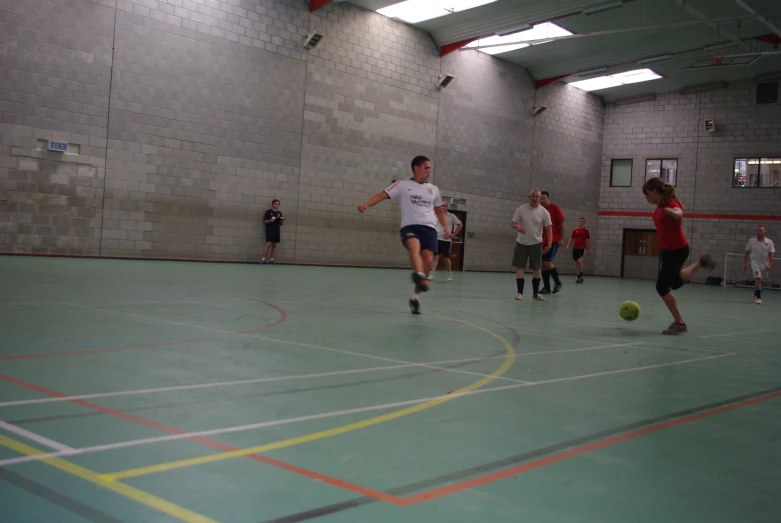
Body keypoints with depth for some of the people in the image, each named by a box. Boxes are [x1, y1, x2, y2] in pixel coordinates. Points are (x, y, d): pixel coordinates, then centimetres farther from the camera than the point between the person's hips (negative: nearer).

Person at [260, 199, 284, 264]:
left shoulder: (280, 213, 12)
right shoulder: (268, 212, -1)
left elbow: (281, 224, 17)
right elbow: (264, 221, -1)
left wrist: (282, 221, -5)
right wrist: (270, 220, -17)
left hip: (277, 231, 5)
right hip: (269, 231, -5)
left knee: (274, 245, 3)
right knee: (268, 244, -13)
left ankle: (271, 259, 7)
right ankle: (263, 259, -10)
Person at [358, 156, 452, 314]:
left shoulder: (433, 190, 21)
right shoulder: (403, 185, 8)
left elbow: (440, 211, 31)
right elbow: (382, 195, 0)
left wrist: (446, 229, 16)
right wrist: (366, 205, -17)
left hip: (429, 228, 4)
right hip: (410, 226, -3)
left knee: (428, 259, -17)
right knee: (415, 245, -36)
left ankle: (415, 296, -4)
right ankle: (419, 276, -63)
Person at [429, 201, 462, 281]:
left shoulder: (451, 216, 2)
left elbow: (460, 224, 6)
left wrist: (453, 234, -1)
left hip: (447, 240, 0)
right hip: (437, 239, 1)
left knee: (446, 257, 7)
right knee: (435, 256, -9)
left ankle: (449, 273, 22)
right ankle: (432, 273, -12)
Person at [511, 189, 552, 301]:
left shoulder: (544, 212, -6)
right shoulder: (521, 209, -5)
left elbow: (548, 229, -5)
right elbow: (513, 223, 0)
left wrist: (549, 244, -16)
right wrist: (517, 226, -25)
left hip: (536, 243, 0)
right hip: (521, 242, 0)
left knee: (536, 268, 3)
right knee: (519, 268, -4)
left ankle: (536, 293, 16)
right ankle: (520, 293, 3)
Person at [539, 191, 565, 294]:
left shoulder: (555, 209, -5)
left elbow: (562, 224, -5)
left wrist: (561, 238, -9)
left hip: (553, 241, -6)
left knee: (547, 262, -14)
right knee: (543, 264, 4)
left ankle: (558, 282, 6)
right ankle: (547, 288, 10)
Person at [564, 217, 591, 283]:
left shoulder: (586, 231, 2)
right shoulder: (575, 230, 8)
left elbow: (589, 240, 6)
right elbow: (571, 238, 10)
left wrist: (589, 249, 3)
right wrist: (568, 246, -1)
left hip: (582, 248, -4)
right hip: (575, 248, 4)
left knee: (579, 261, -20)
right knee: (577, 262, 8)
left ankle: (581, 276, -15)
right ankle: (579, 277, 17)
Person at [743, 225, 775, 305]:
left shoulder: (769, 242, 0)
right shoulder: (751, 241, 0)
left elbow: (771, 254, -2)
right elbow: (747, 253, 5)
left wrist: (769, 264, -13)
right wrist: (745, 263, 1)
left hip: (764, 264, 2)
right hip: (755, 263, -2)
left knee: (758, 280, 12)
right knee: (758, 278, -19)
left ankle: (756, 294, 38)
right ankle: (758, 297, -18)